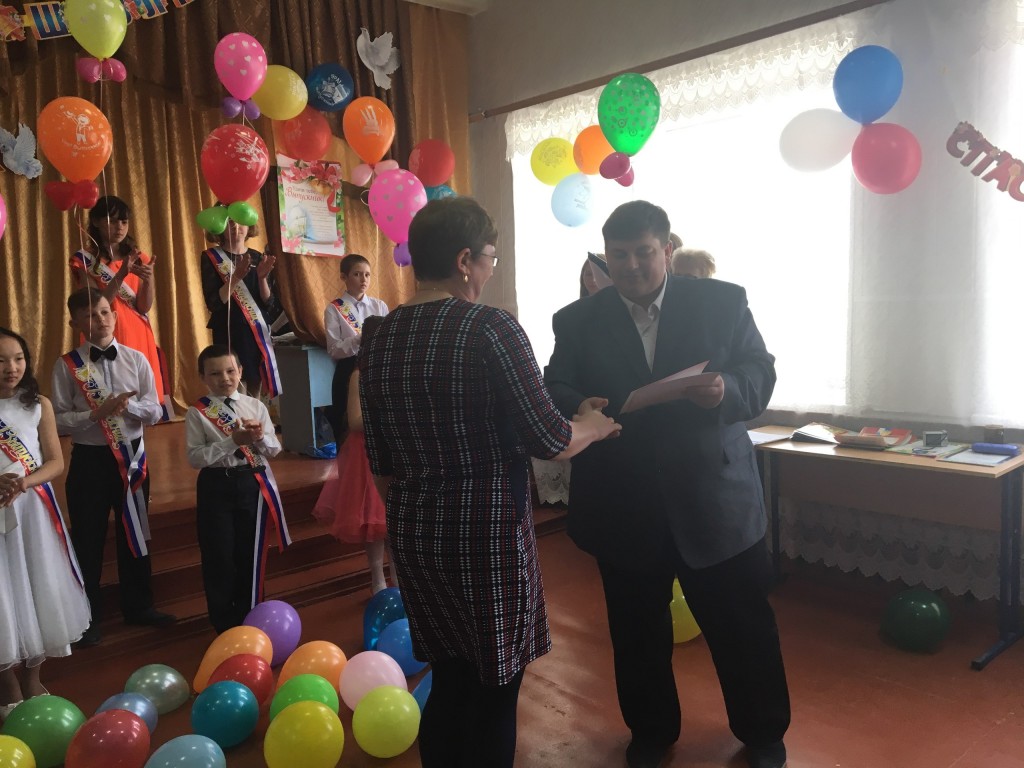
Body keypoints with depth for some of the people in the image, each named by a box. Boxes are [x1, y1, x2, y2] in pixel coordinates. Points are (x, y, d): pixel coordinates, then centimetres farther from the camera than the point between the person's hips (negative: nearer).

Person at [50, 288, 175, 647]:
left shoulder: (136, 360, -1)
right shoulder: (68, 365, -8)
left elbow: (155, 412, -3)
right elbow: (58, 420, -11)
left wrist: (129, 405, -21)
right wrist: (97, 414, -24)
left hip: (131, 455, 2)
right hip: (89, 459, -2)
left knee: (134, 533, 15)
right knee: (88, 538, 9)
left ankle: (138, 605, 33)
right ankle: (88, 615, 26)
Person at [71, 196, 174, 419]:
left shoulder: (137, 258, 11)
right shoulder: (84, 260, 0)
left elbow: (144, 306, 2)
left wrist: (148, 279, -17)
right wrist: (120, 275, -22)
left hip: (139, 338, 3)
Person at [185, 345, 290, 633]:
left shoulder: (256, 406, 2)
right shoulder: (197, 413, -4)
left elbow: (274, 450, 1)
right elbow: (195, 457, -12)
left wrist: (261, 437, -20)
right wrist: (232, 441, -21)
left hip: (253, 483, 2)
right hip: (216, 486, -2)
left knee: (251, 552, 11)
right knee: (219, 555, 6)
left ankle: (250, 616, 29)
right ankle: (225, 621, 24)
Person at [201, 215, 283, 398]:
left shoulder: (258, 258, 8)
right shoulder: (211, 258, -2)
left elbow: (269, 303, 2)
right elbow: (213, 303, -12)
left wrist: (262, 278, -15)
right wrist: (236, 277, -24)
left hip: (258, 332, 4)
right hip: (229, 334, -4)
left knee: (255, 394, 7)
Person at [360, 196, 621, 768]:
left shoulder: (380, 340, 3)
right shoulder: (491, 329, -16)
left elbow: (382, 464, 9)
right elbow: (548, 439, -14)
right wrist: (596, 425, 6)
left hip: (416, 534, 7)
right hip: (489, 533, -6)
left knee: (450, 682, 22)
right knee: (494, 691, 12)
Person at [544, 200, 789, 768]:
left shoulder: (723, 302, 1)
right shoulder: (578, 321, 3)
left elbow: (760, 372, 0)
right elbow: (554, 389, 1)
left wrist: (726, 391, -22)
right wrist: (577, 406, -22)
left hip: (715, 499, -1)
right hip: (623, 506, 1)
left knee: (742, 625, 12)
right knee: (637, 630, 16)